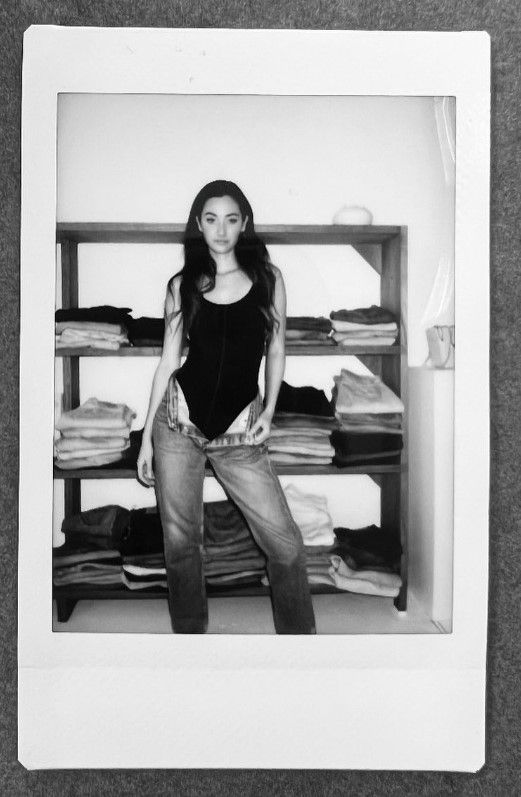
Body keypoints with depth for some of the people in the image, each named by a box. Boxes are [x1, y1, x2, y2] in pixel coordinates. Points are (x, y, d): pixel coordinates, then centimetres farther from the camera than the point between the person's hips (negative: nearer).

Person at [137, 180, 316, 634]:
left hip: (240, 434, -1)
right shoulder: (182, 285, 5)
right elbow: (168, 360, 7)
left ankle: (300, 633, 18)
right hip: (178, 421, 1)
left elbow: (275, 350, 11)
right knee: (180, 542, 8)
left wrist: (269, 411, -2)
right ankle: (190, 631, 29)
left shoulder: (268, 277, 4)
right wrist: (147, 436, 6)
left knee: (285, 544, -4)